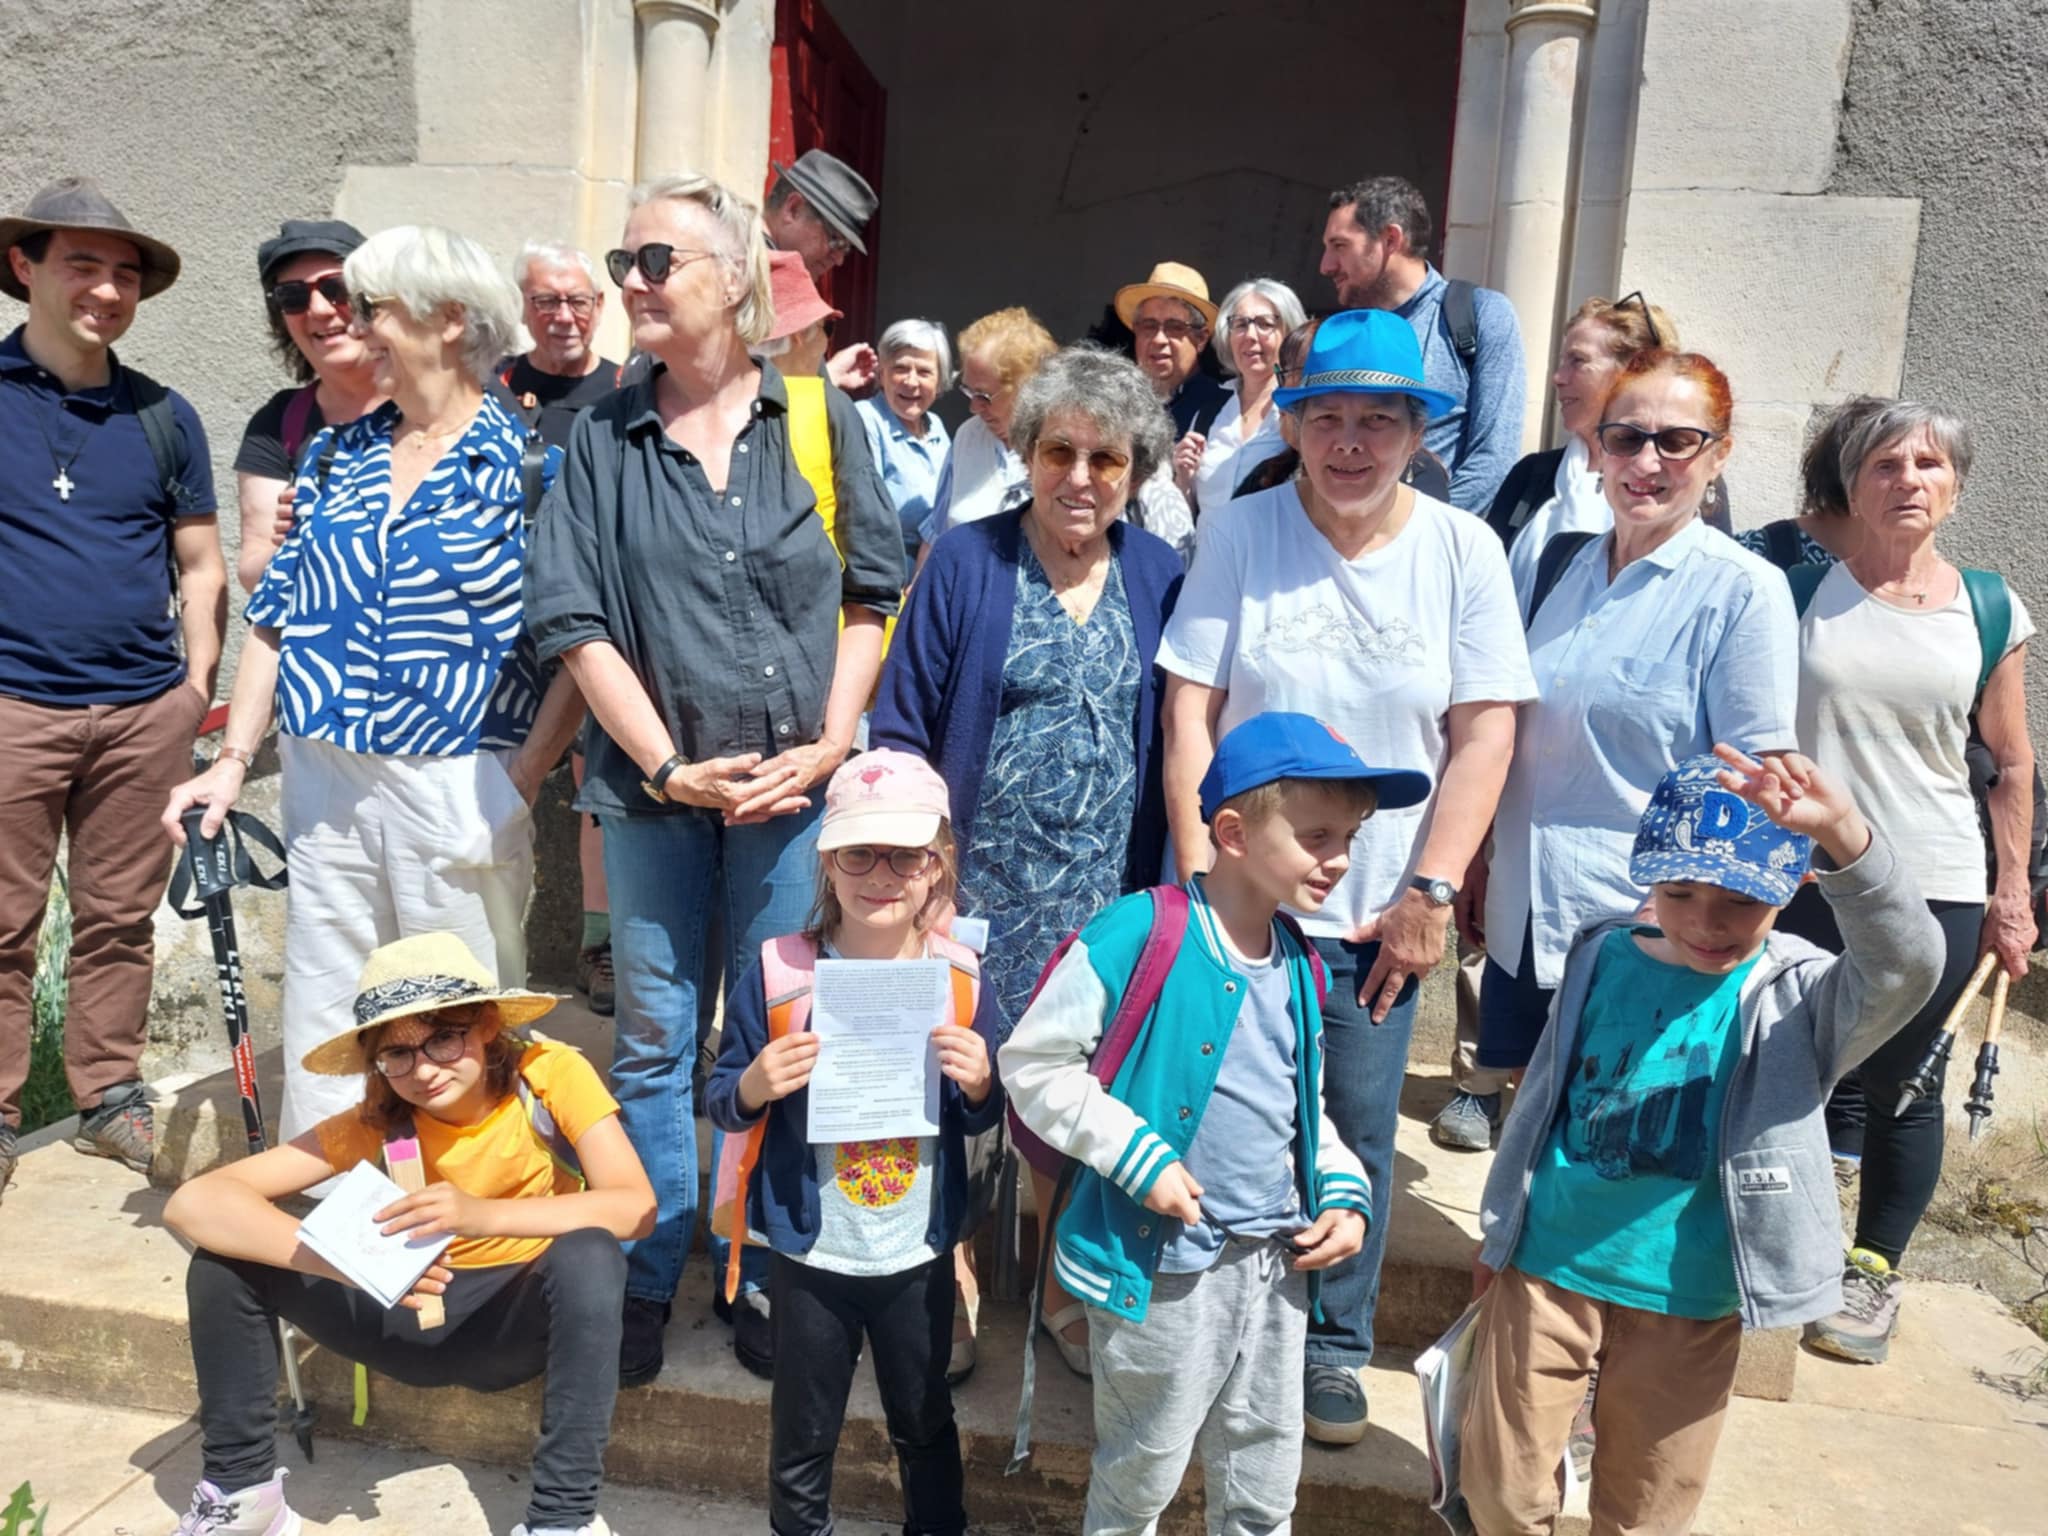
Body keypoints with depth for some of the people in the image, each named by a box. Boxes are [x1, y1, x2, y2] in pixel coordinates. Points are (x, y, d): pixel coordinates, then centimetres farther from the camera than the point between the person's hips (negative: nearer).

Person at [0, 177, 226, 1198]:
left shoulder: (163, 417, 10)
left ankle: (110, 1098, 23)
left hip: (145, 711, 2)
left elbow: (199, 566, 13)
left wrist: (197, 687, 4)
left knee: (121, 918, 10)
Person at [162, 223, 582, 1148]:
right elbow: (276, 620, 13)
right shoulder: (334, 456, 12)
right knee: (323, 1024, 12)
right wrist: (233, 759, 6)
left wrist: (523, 779, -13)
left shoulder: (529, 463, -4)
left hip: (463, 787, -5)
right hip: (324, 785, 5)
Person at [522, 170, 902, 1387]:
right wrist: (670, 767, -9)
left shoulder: (818, 416, 3)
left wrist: (830, 743, -8)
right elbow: (574, 618, -1)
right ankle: (646, 1281, 27)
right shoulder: (605, 437, 4)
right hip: (656, 785, 1)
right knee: (654, 1035, 11)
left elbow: (873, 591, 3)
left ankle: (763, 1273, 27)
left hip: (792, 783, -1)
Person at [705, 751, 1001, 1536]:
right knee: (803, 1429, 19)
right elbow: (721, 1103, -4)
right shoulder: (779, 972, -14)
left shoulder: (959, 976, -9)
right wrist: (754, 1086, -25)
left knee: (924, 1421, 22)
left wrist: (979, 1081, -19)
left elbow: (979, 1120, 2)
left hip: (919, 1252, 1)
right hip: (811, 1252, -1)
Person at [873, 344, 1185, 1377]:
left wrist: (1170, 877, 5)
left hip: (1109, 896, 2)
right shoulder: (964, 565, -2)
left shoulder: (1159, 577, 5)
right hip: (981, 890, -2)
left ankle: (1068, 1292, 33)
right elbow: (901, 730, -3)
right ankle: (950, 1283, 30)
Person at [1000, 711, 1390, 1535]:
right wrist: (1138, 1158, -20)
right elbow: (1031, 1064, -16)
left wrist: (1345, 1193, 3)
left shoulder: (1297, 964, 4)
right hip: (1163, 1266, -6)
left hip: (1276, 1265, 6)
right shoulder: (1137, 934, -20)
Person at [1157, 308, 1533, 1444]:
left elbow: (1485, 732, -1)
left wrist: (1430, 892, -6)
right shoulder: (1242, 532, -2)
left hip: (1379, 912, 1)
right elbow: (1187, 711, -4)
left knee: (1356, 1136, 10)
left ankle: (1332, 1349, 32)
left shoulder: (1461, 549, 0)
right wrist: (1199, 874, -8)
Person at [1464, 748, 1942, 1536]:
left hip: (1688, 1302, -1)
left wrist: (1843, 836, -49)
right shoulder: (1601, 960, -3)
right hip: (1547, 1270, 2)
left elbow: (1906, 965, -33)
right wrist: (1499, 1227, 14)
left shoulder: (1800, 998, -10)